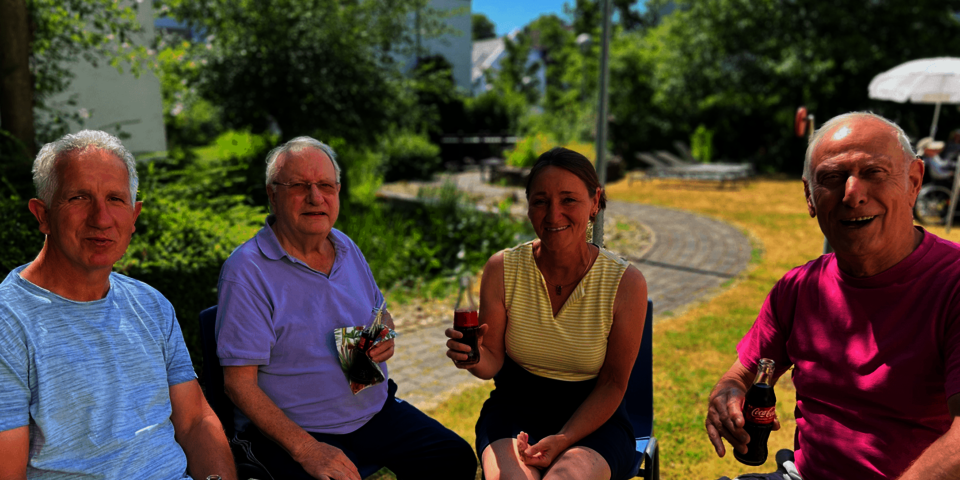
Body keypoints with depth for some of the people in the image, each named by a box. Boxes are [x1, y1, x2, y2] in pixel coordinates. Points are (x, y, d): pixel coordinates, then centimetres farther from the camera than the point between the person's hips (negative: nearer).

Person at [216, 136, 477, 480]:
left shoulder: (346, 247, 7)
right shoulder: (245, 271, -14)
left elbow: (381, 312, 21)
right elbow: (239, 383, -16)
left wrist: (386, 336, -4)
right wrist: (305, 449, -24)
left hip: (375, 410, 6)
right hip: (290, 430, -5)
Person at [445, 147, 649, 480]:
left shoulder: (626, 283, -11)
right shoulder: (502, 269, -7)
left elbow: (613, 383, -5)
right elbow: (493, 362, -2)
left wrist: (563, 440, -16)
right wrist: (474, 356, -25)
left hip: (593, 418, 0)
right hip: (516, 409, 1)